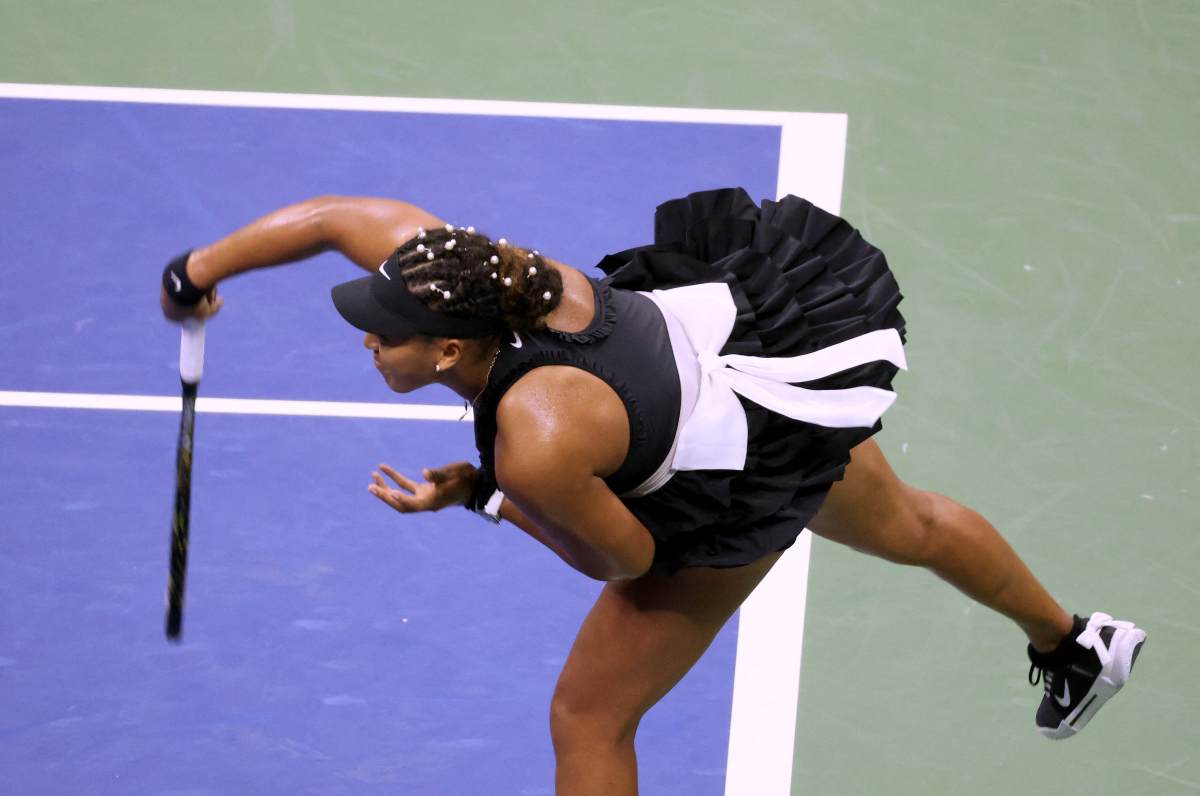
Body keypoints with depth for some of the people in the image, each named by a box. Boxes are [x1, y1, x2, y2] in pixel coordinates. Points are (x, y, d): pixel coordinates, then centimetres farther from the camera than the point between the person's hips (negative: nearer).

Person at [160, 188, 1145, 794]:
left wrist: (480, 494, -21)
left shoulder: (538, 439, -42)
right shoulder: (462, 265, -27)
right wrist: (198, 270, -4)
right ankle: (1075, 642, 65)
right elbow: (332, 214, -11)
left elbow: (624, 556, -24)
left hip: (752, 483, -8)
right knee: (906, 527, 36)